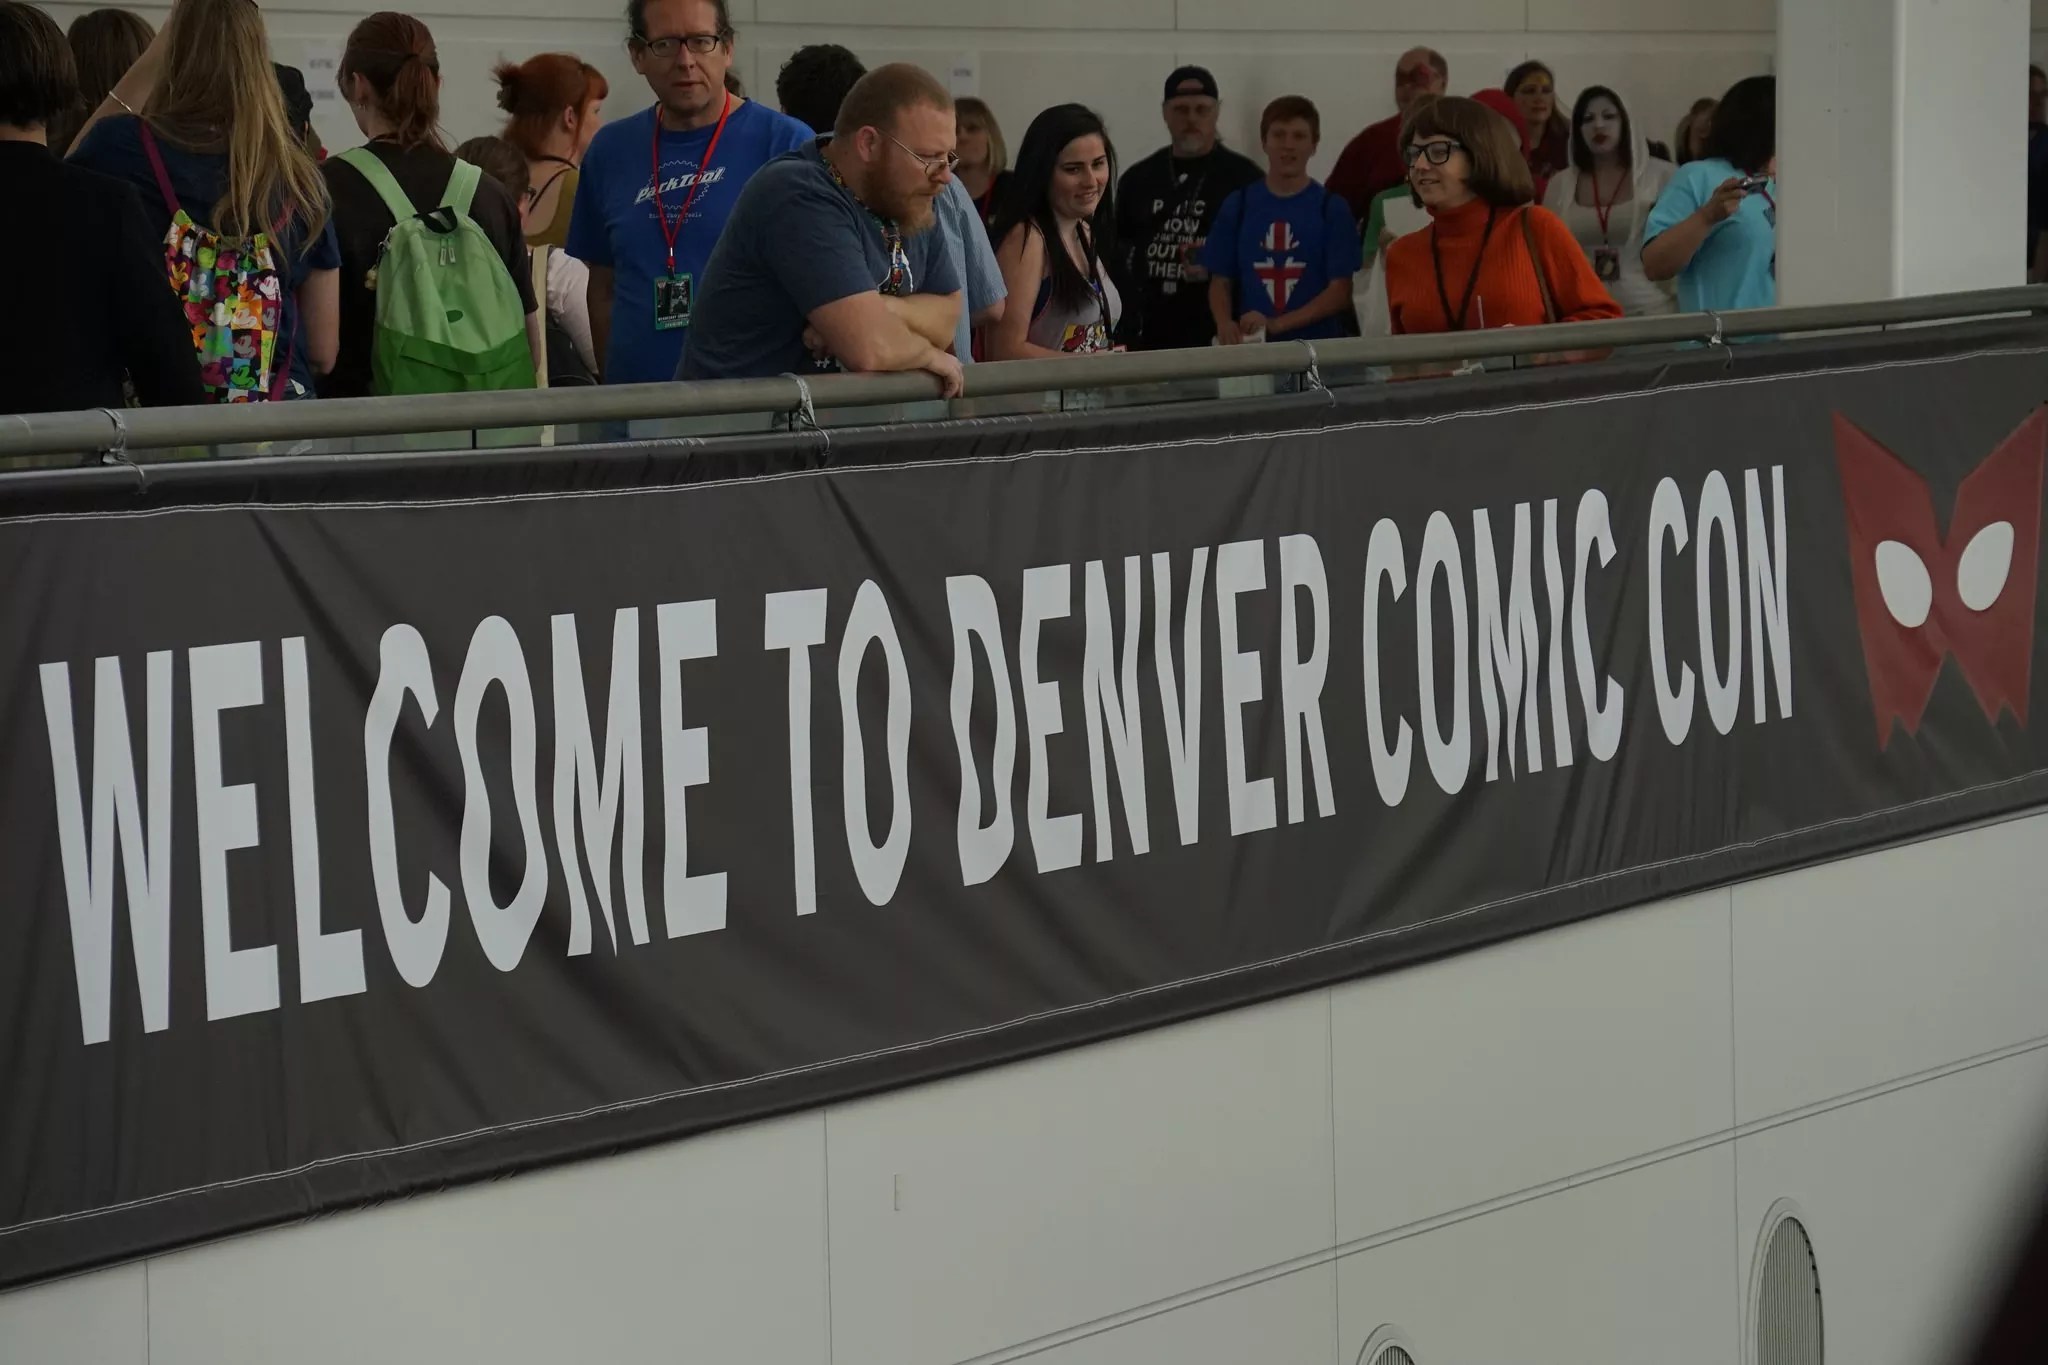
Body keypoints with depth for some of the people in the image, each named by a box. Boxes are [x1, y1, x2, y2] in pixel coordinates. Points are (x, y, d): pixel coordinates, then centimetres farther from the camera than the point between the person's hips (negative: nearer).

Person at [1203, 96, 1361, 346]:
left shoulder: (1332, 209, 1)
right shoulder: (1237, 206, 6)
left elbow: (1340, 290, -3)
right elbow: (1221, 282, 7)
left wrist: (1276, 324, -14)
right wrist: (1225, 324, -15)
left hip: (1316, 344, -1)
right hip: (1251, 346, 1)